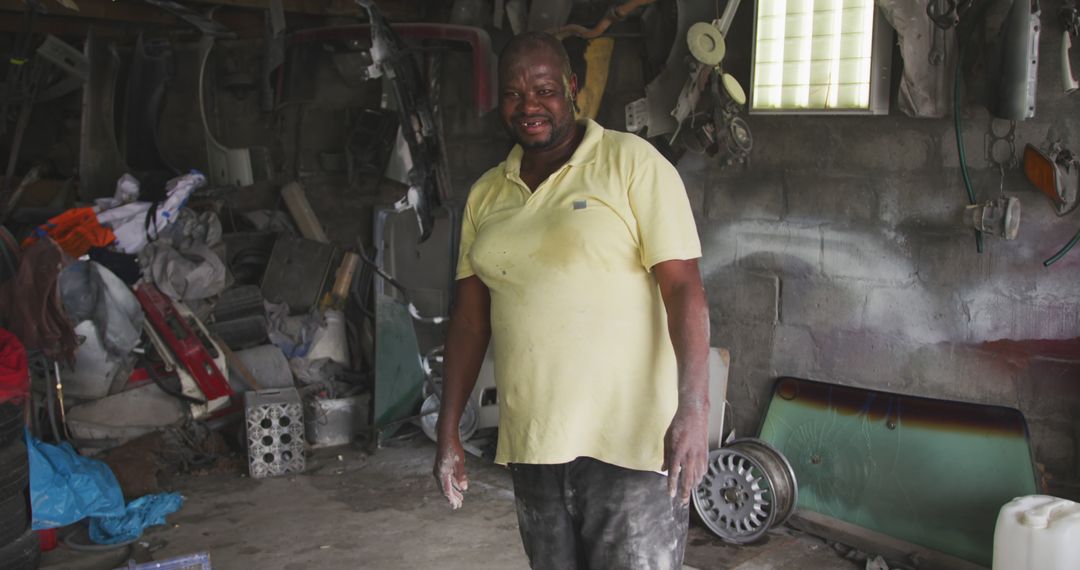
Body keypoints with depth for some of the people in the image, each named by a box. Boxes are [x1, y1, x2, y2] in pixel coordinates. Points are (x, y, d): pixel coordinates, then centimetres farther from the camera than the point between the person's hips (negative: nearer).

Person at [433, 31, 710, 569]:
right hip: (529, 441, 5)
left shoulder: (633, 163, -6)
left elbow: (684, 288, -12)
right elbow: (470, 317, 11)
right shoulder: (487, 193, 10)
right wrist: (448, 432, 9)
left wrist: (693, 408, -22)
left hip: (628, 439, -5)